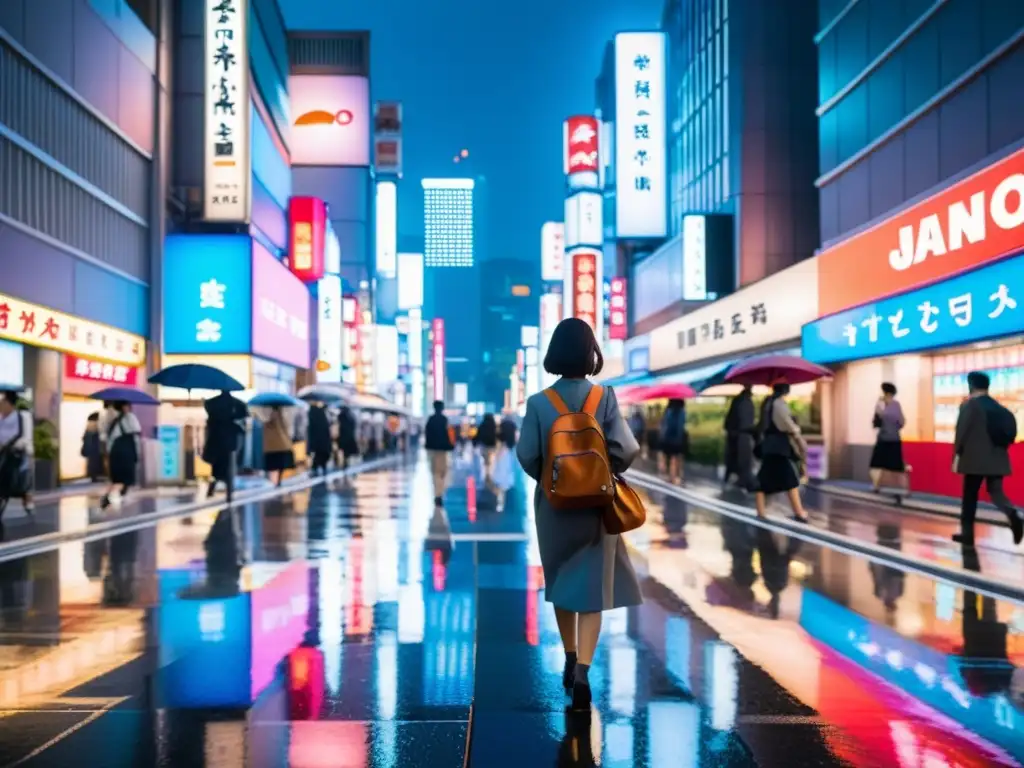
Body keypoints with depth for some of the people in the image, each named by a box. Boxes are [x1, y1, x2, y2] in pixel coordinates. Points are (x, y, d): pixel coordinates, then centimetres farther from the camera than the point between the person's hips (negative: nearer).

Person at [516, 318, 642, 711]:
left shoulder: (538, 402, -9)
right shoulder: (605, 397, -9)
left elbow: (527, 455, -11)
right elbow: (624, 449, -14)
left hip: (554, 504, 1)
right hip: (596, 505, -1)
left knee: (562, 581, 20)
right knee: (592, 587, 4)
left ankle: (570, 661, 31)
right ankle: (583, 671, -9)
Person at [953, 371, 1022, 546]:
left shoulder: (969, 405, -8)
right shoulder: (999, 408, 11)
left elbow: (961, 433, -11)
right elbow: (1009, 435, 12)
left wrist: (957, 455, -4)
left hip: (974, 459, -5)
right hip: (997, 459, 5)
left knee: (970, 497, 5)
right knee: (996, 491, 8)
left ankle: (967, 533, 10)